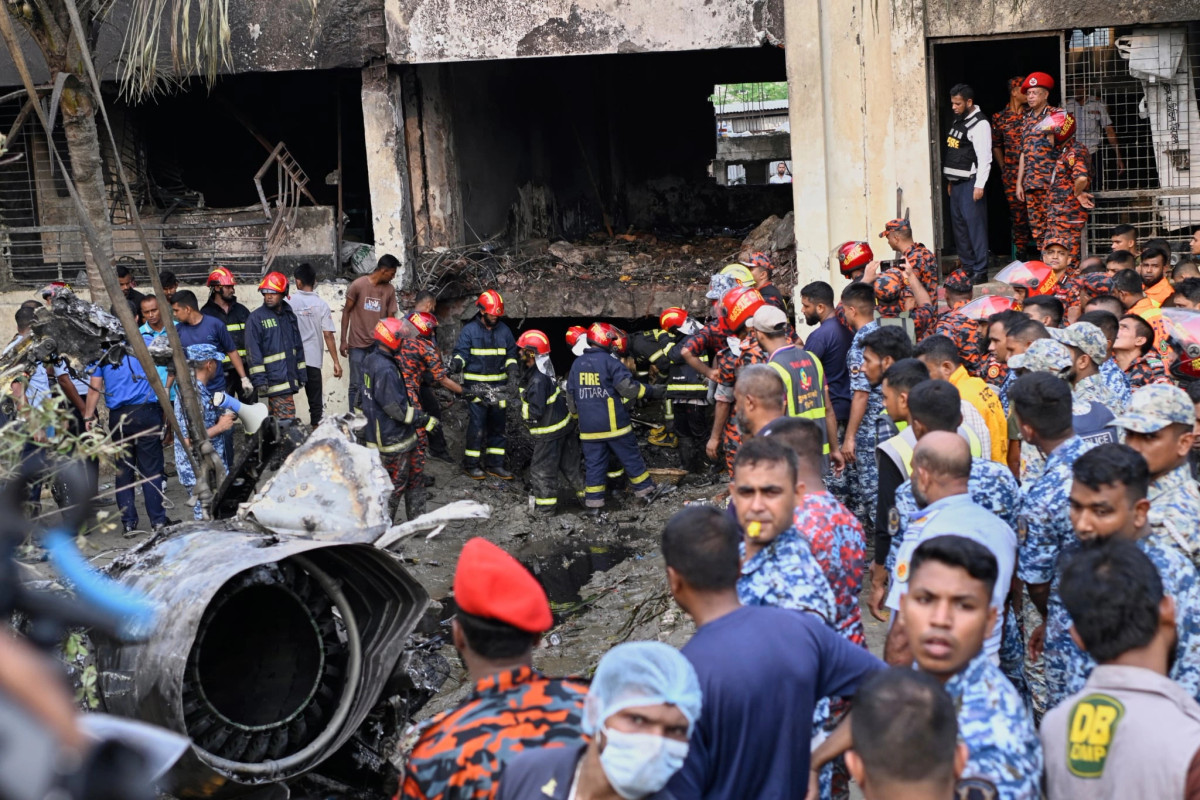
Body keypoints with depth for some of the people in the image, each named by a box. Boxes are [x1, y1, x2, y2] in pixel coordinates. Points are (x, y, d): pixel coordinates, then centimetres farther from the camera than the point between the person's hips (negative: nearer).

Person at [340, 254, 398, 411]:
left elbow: (390, 318, 7)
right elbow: (346, 312, -1)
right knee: (356, 385, 1)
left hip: (378, 345, 3)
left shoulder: (390, 289, 2)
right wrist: (343, 340, -3)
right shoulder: (358, 285, -9)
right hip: (358, 344, -3)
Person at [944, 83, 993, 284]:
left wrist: (979, 185, -20)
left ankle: (980, 272, -8)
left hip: (970, 182, -9)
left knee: (975, 224, -9)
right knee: (959, 225, 9)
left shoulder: (980, 124, -11)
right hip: (957, 182, 9)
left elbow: (984, 157, -16)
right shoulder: (958, 121, 17)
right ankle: (967, 268, 14)